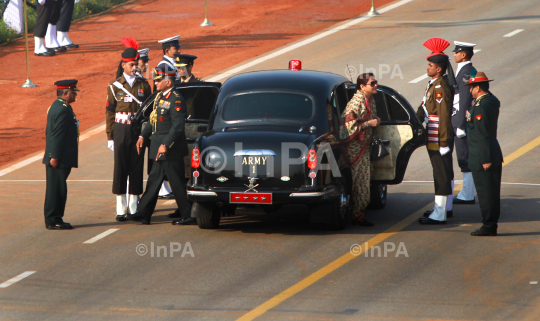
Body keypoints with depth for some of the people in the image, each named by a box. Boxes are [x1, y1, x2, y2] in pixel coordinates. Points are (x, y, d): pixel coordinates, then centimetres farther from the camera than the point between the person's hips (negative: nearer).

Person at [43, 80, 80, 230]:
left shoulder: (55, 106, 15)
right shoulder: (63, 110, -18)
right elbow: (58, 135, -22)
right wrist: (55, 157, -22)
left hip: (55, 159, 10)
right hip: (60, 159, -10)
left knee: (55, 189, 13)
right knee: (56, 189, -6)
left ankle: (53, 220, 18)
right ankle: (53, 221, -3)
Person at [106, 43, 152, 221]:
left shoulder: (143, 85, 8)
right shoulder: (114, 86, 2)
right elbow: (109, 112, 3)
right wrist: (110, 136, -2)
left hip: (139, 131, 2)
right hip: (121, 130, -2)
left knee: (137, 167, 3)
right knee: (120, 167, -2)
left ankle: (134, 208, 11)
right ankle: (121, 209, 2)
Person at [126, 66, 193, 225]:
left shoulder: (176, 100, -18)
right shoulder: (160, 96, 11)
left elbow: (178, 126, -23)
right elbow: (154, 120, 21)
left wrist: (165, 145, -25)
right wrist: (143, 136, 15)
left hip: (171, 149, -10)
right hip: (160, 148, 10)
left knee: (177, 183, -2)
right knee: (154, 179, 12)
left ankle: (187, 216, 6)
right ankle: (144, 213, 16)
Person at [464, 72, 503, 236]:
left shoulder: (480, 107, -20)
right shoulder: (493, 101, 9)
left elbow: (483, 135, -21)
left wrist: (486, 159, -20)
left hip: (482, 159, -10)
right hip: (495, 155, 10)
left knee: (485, 193, -3)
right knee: (491, 192, 13)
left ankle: (488, 226, 1)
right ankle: (491, 224, 19)